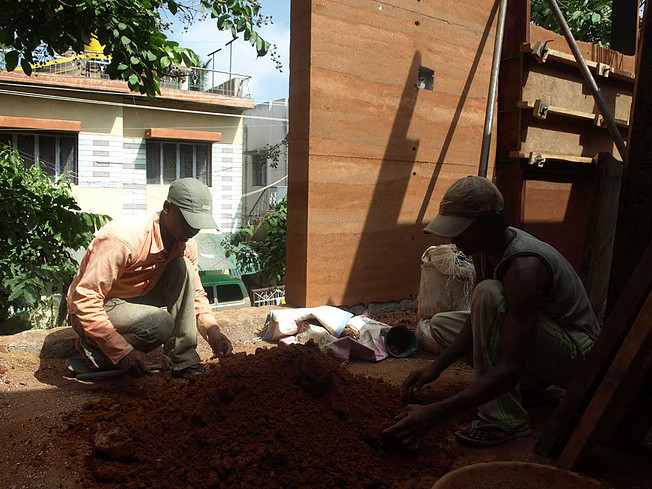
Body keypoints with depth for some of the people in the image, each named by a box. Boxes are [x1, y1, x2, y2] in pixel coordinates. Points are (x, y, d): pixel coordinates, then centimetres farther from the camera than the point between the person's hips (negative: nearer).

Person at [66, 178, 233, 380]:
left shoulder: (186, 244, -8)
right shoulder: (122, 239, -31)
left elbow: (195, 293, 4)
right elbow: (84, 299, -31)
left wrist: (212, 330, -15)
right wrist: (122, 351, -36)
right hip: (94, 309, -7)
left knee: (183, 267, -15)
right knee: (160, 324, -33)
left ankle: (184, 361, -13)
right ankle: (94, 350, -4)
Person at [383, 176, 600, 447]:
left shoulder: (524, 269, -34)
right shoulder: (484, 247, -7)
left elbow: (509, 369, -37)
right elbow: (478, 320, 1)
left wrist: (434, 413, -40)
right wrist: (435, 367, -10)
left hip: (574, 357, -9)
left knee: (489, 293, -32)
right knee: (441, 324, 9)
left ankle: (503, 420, -22)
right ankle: (528, 378, 3)